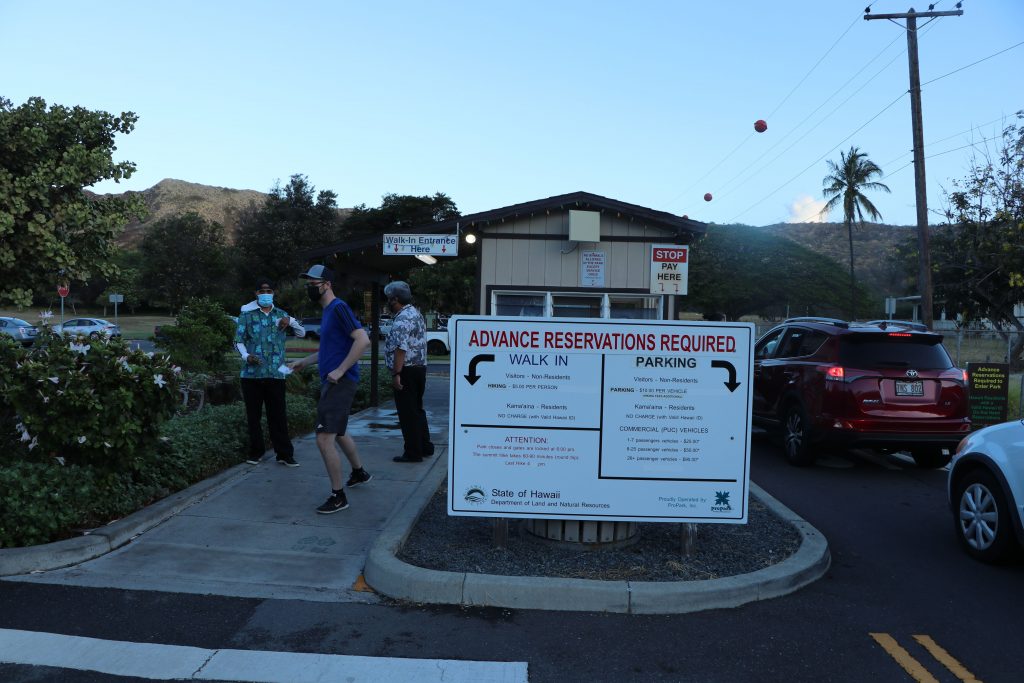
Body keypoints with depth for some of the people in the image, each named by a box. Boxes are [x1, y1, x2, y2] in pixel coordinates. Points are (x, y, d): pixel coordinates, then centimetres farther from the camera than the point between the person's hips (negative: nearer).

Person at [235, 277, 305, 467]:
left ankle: (285, 454, 6)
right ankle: (256, 451, 19)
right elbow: (239, 341, 1)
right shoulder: (246, 314, 4)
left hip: (275, 374, 1)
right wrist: (246, 356, -19)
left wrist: (290, 321, -8)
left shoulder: (280, 314, 11)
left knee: (278, 415, 1)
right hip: (252, 373, -1)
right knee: (253, 415, 6)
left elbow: (302, 333, 12)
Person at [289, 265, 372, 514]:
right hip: (331, 382, 10)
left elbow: (363, 340, -24)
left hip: (340, 382, -10)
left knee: (324, 439, -12)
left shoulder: (339, 308, -14)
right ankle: (359, 473, 45)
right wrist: (304, 361, 22)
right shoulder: (327, 311, 16)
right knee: (339, 433, 25)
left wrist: (340, 370, -23)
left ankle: (338, 496, -2)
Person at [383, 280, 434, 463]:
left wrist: (396, 374, -23)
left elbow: (401, 349, -24)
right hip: (420, 367, 10)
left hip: (406, 371, -10)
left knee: (407, 412, -3)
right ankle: (425, 446, 25)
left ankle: (413, 452, 1)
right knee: (417, 409, 19)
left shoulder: (402, 319, -17)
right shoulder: (416, 314, 15)